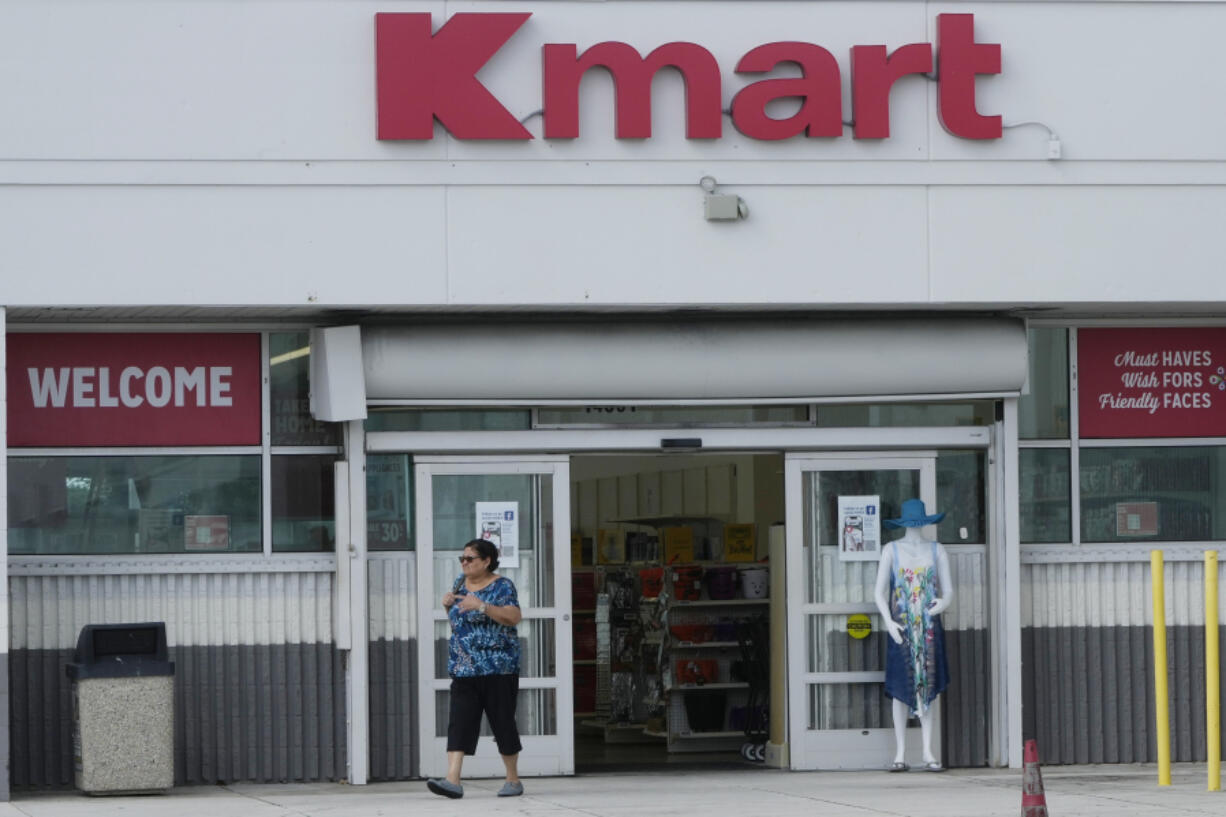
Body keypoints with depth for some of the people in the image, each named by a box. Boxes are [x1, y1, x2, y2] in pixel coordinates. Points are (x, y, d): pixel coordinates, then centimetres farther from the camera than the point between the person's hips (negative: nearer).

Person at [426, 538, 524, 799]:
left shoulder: (501, 586, -5)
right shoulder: (461, 583, 14)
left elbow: (514, 617, -18)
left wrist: (482, 605, -26)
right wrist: (447, 605, 3)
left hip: (498, 668, -5)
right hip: (463, 668, 5)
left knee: (502, 722, 1)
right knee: (459, 722, -7)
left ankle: (513, 780, 14)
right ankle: (453, 779, -15)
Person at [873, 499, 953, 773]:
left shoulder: (936, 551, 8)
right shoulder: (891, 550, 3)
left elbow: (948, 591, 7)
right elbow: (880, 593, 1)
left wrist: (943, 603, -17)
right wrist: (889, 622, -13)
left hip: (929, 626, 1)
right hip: (901, 627, -1)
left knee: (928, 687, 1)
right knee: (901, 688, -1)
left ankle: (928, 753, 3)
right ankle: (900, 753, 2)